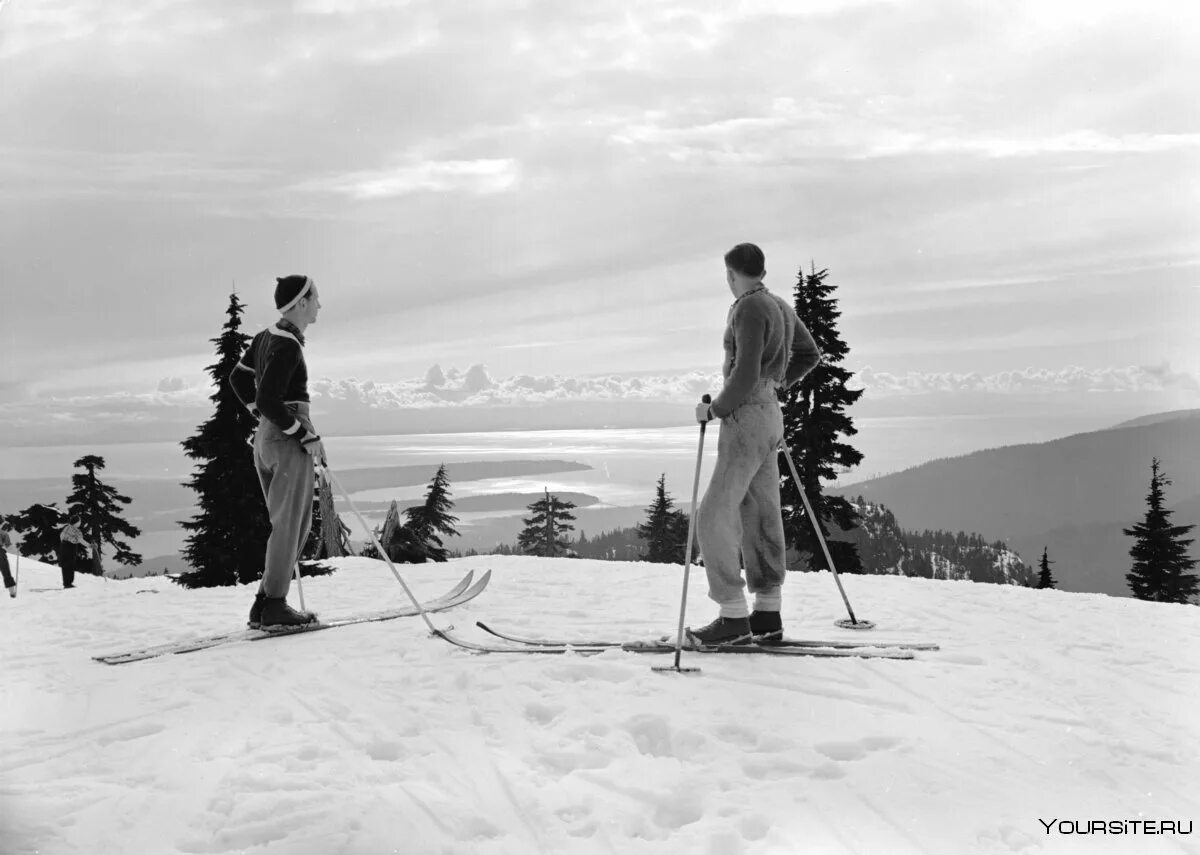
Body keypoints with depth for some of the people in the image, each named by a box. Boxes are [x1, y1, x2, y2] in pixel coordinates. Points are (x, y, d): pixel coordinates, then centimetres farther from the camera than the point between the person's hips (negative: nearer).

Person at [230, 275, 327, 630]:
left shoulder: (266, 336, 11)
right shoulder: (288, 345, -17)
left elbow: (238, 378, 21)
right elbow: (269, 399, -22)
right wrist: (307, 435, -16)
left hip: (265, 436, 9)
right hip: (288, 440, -9)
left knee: (295, 523, 15)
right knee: (288, 524, -2)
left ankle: (265, 604, 14)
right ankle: (273, 607, 2)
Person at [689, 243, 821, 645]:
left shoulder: (750, 308, -16)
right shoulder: (780, 305, 12)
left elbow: (745, 374, -22)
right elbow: (810, 354, 25)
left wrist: (714, 409, -10)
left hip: (746, 417, -10)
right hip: (769, 415, 10)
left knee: (715, 518, -8)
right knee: (761, 516, 10)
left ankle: (734, 617, -7)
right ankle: (767, 615, 13)